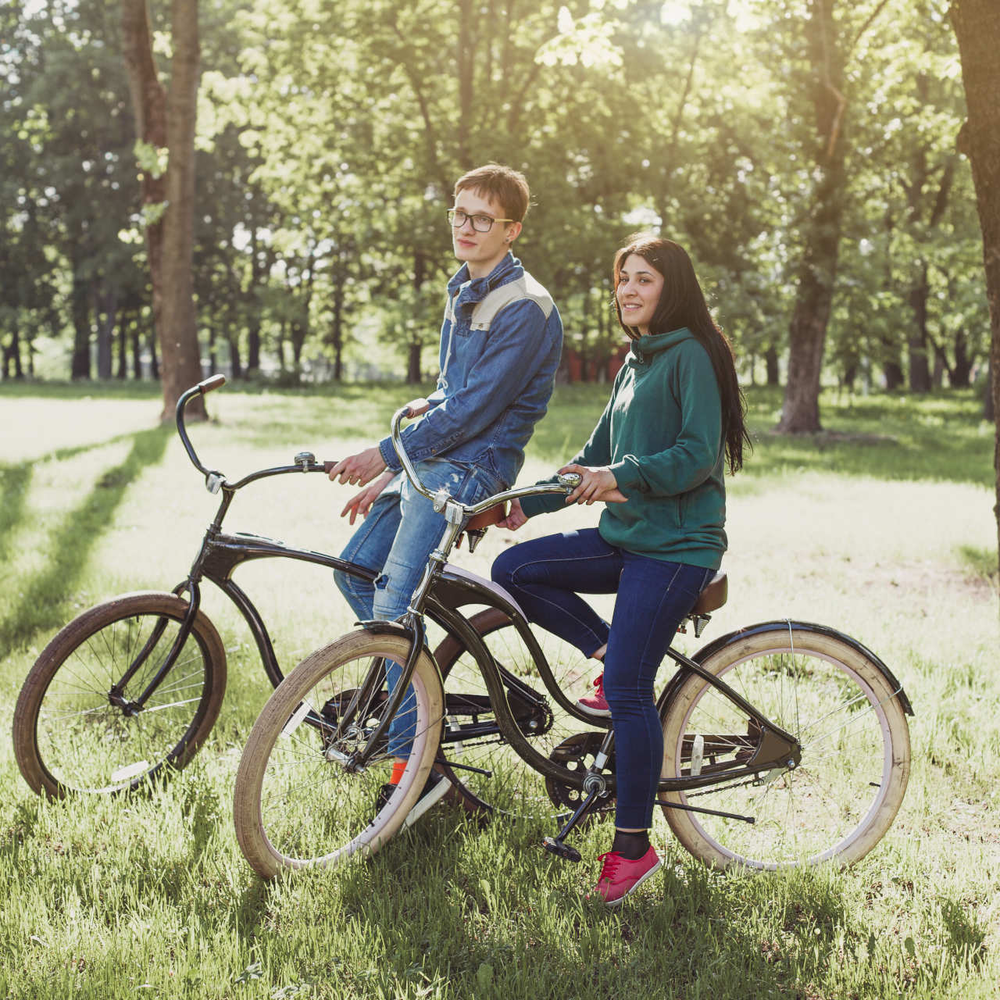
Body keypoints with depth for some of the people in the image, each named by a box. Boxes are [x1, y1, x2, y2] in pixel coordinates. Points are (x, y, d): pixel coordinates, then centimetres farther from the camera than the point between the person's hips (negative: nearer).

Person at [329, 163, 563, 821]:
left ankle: (415, 762, -13)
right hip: (432, 461, 10)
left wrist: (385, 454, -13)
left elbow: (472, 409, -19)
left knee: (395, 601, -18)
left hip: (471, 468, -10)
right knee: (354, 569, 10)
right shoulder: (464, 292, 17)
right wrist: (392, 470, 17)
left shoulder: (525, 309, -14)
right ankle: (409, 689, 25)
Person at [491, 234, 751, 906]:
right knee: (514, 570, -7)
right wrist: (528, 502, 14)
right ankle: (609, 657, 4)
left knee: (628, 690, -13)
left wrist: (621, 475, -29)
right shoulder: (636, 364, 18)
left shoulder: (691, 357, -9)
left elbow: (699, 455, -19)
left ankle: (633, 847, -1)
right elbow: (597, 458, 22)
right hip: (624, 536, 9)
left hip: (675, 547, -9)